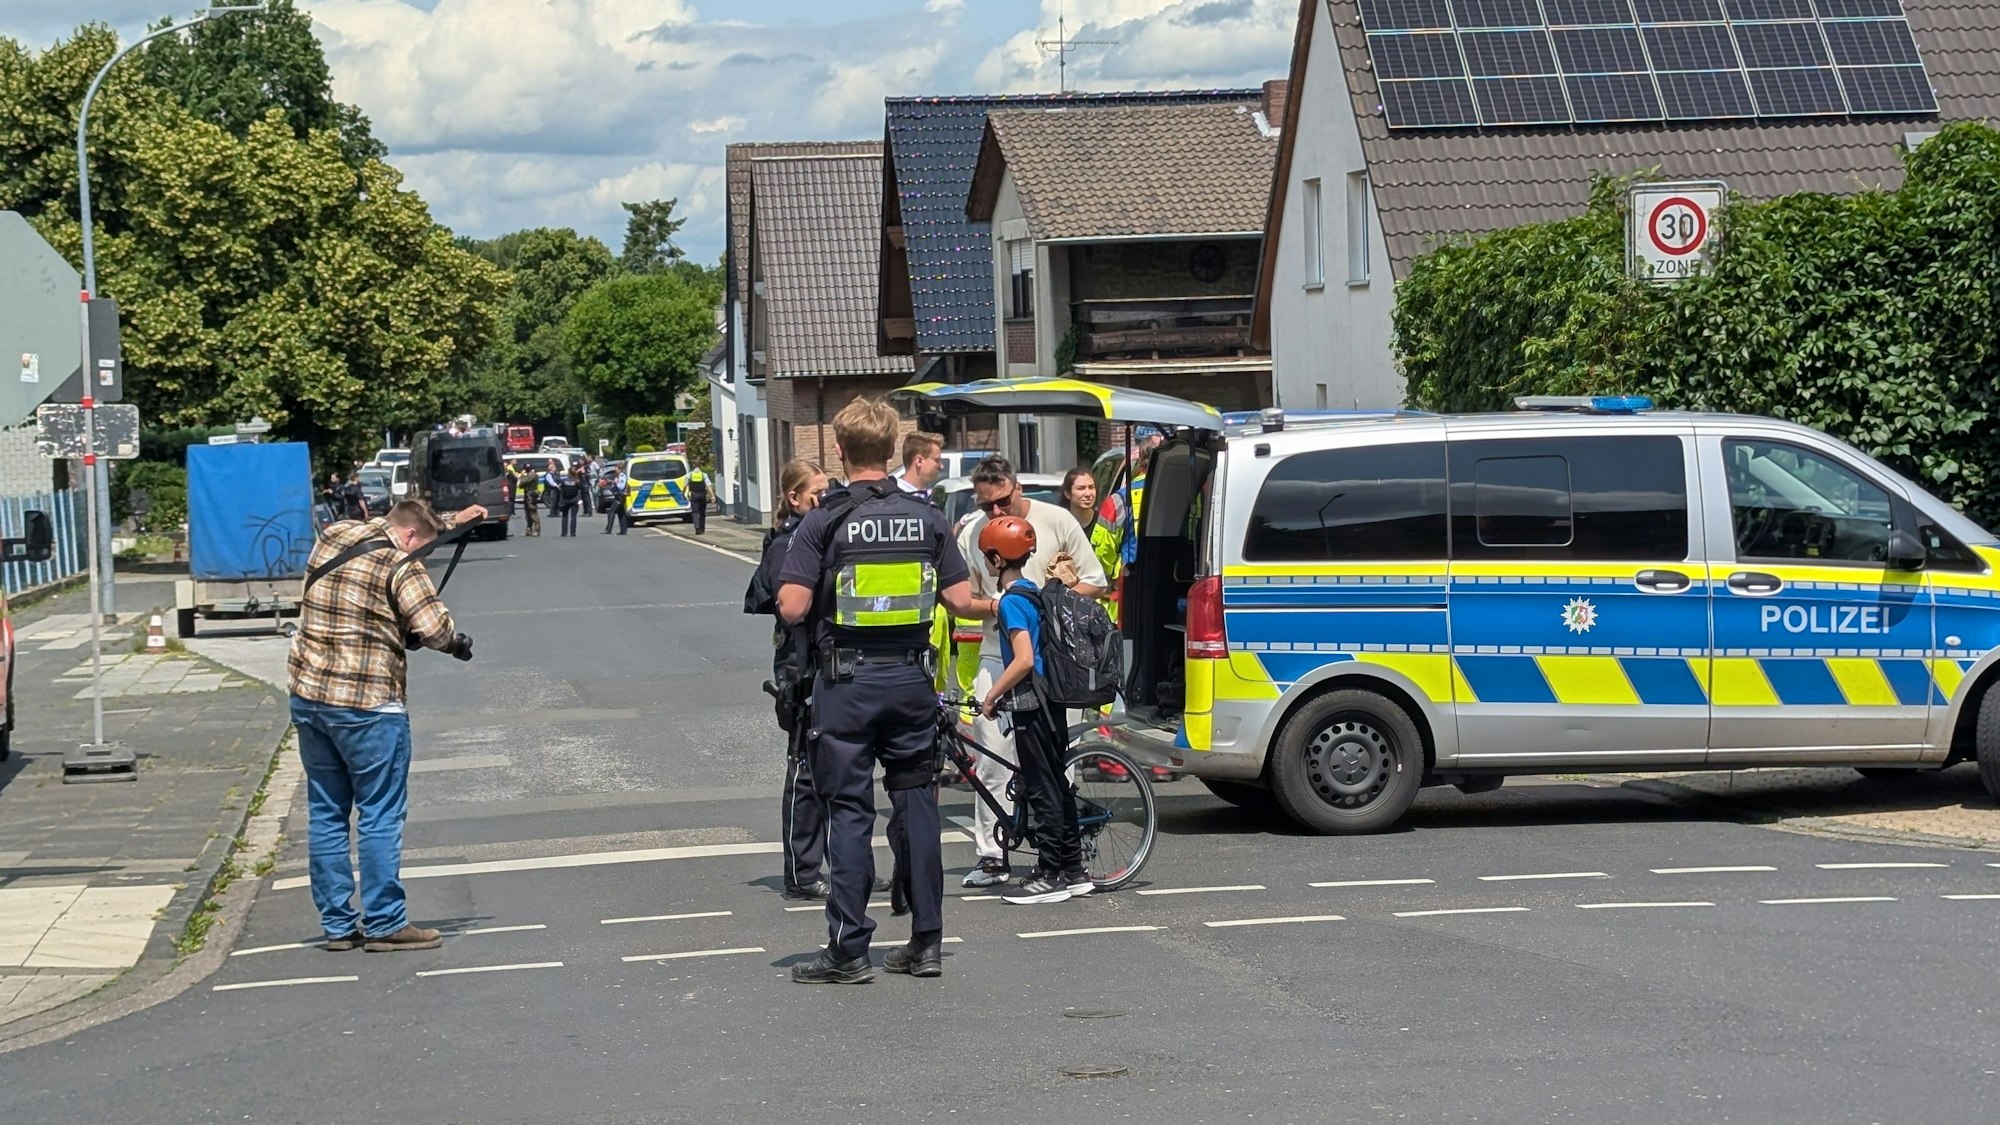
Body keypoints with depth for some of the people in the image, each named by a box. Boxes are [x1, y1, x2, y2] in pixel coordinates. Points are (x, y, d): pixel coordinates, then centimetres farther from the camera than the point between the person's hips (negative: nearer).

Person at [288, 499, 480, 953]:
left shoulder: (332, 538, 11)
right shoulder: (400, 566, -11)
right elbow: (435, 630, -21)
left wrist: (450, 521, 32)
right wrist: (458, 642, 2)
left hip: (309, 696, 7)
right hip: (367, 704, -7)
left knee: (326, 813, 12)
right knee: (380, 816, 1)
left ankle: (337, 924, 16)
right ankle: (385, 924, 5)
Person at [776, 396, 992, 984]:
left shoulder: (824, 522, -9)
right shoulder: (927, 517, 1)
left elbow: (792, 608, -13)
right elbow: (960, 601, 0)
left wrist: (792, 590, 8)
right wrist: (995, 607, 21)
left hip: (847, 680, -3)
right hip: (912, 677, 3)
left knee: (849, 812, 1)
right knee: (916, 804, 11)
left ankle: (848, 950, 2)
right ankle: (926, 941, 13)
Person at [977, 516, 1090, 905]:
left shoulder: (1012, 601, -15)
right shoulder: (1033, 592, 13)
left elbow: (1024, 660, -23)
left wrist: (991, 697, -15)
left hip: (1030, 703, -9)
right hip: (1049, 700, 9)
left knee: (1041, 790, -5)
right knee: (1056, 785, 13)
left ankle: (1050, 877, -2)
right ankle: (1073, 871, 18)